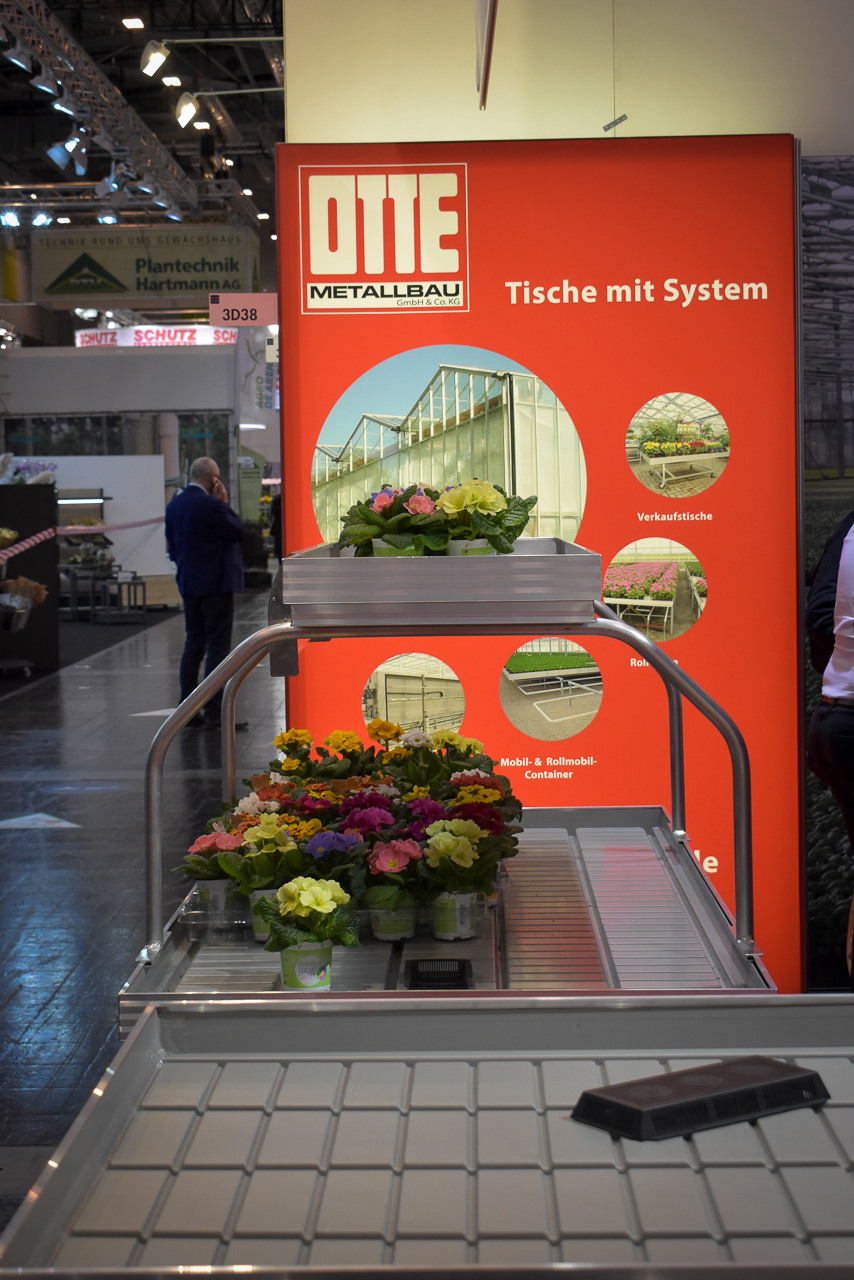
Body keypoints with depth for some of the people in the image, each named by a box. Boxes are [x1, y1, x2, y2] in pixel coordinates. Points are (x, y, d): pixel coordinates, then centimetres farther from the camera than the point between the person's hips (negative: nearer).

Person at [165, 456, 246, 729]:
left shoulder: (174, 505, 9)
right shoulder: (211, 505, -17)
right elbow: (237, 532, -9)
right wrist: (225, 503, -3)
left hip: (188, 584, 8)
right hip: (215, 584, -8)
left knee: (193, 645, 13)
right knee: (218, 647, -4)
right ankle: (214, 713, -6)